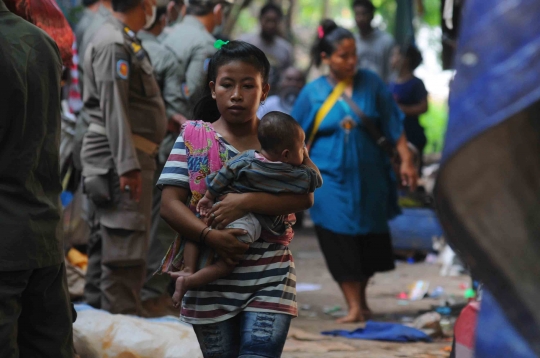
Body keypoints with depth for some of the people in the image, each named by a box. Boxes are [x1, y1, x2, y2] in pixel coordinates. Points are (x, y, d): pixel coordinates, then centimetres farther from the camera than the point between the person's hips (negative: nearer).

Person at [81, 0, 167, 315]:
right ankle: (122, 319, -11)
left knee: (105, 237, 15)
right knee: (125, 242, -11)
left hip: (126, 156, 11)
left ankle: (97, 307, 23)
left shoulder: (127, 42, 18)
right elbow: (113, 108, -21)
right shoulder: (113, 44, -14)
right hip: (120, 154, -11)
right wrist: (128, 165, -25)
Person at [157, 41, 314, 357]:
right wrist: (210, 236, -22)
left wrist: (246, 202, -23)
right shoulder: (193, 137, 3)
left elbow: (305, 198, -10)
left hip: (269, 283, -1)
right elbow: (170, 204, -4)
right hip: (210, 282, 1)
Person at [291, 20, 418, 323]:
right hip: (330, 180, -1)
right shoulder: (313, 93, -2)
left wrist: (406, 161, -4)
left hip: (369, 176, 1)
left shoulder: (371, 83, -1)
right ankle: (354, 307, 2)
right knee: (341, 241, -6)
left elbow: (394, 125, 1)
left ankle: (362, 297, 32)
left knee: (370, 239, 10)